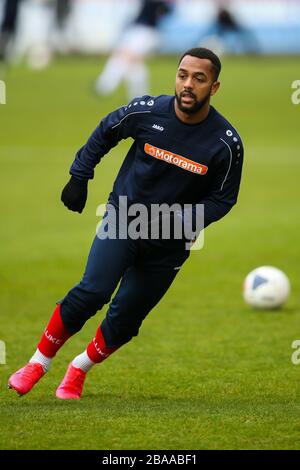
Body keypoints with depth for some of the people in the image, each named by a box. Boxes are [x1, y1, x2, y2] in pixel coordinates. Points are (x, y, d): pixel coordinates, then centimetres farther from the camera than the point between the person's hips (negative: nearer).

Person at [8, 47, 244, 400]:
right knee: (93, 291, -19)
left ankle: (78, 370, 28)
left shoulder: (226, 143, -15)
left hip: (169, 243, 1)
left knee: (125, 318, 3)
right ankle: (38, 363, -4)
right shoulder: (147, 111, -13)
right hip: (123, 218, -1)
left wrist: (183, 219, -19)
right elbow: (105, 132, 8)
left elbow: (223, 198, -3)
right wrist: (79, 177, 5)